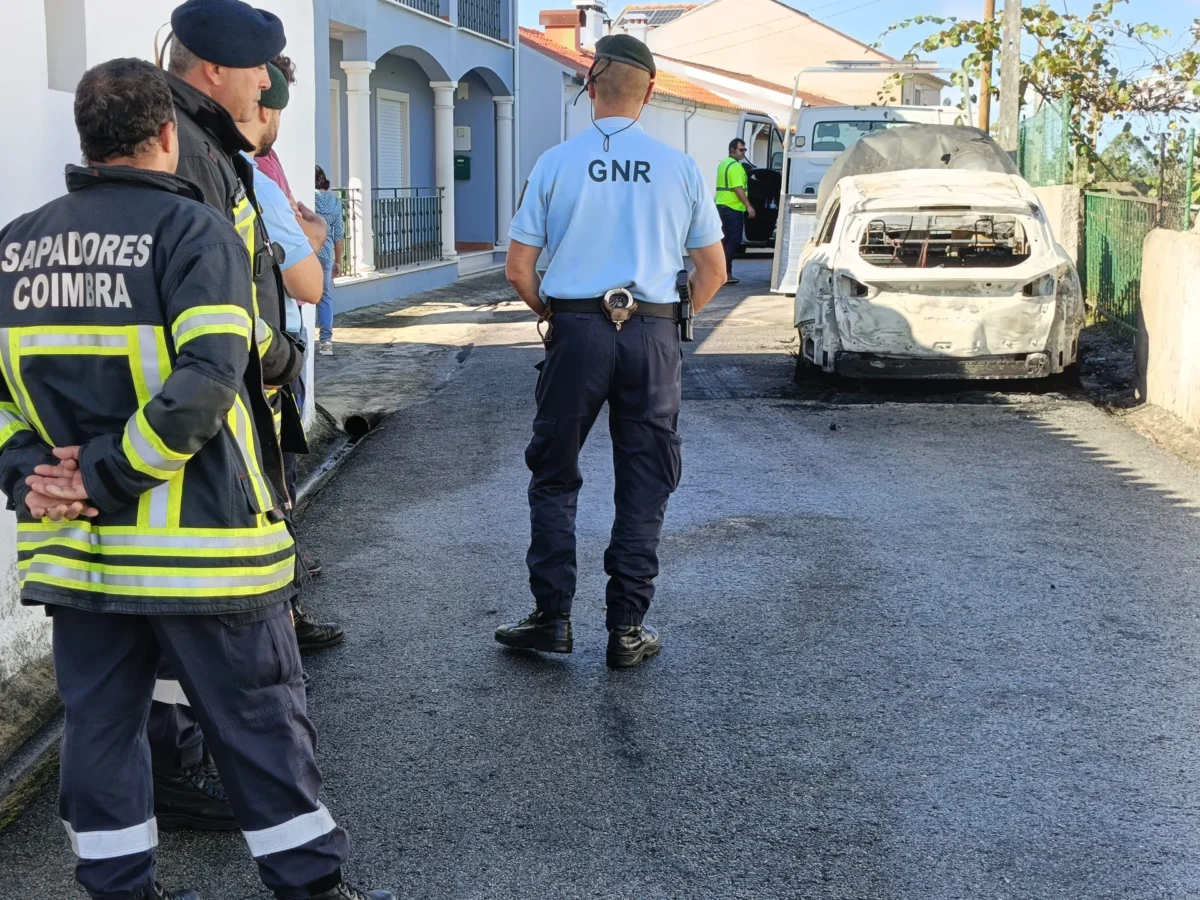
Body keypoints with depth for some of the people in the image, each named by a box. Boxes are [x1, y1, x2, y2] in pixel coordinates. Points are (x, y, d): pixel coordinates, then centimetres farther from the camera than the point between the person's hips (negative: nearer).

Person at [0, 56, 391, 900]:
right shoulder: (193, 230, -10)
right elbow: (207, 381, -22)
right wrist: (109, 477, -18)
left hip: (74, 545, 5)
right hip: (196, 543, -5)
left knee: (100, 723, 15)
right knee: (262, 720, 8)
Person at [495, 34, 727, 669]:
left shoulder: (556, 163, -1)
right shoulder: (680, 169, 2)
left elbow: (519, 269, 0)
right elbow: (713, 270, 6)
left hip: (575, 330, -1)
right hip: (653, 336, 1)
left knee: (554, 477, 13)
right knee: (644, 485, 9)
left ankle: (553, 618, 13)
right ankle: (627, 631, 13)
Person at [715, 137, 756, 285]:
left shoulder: (723, 164, 18)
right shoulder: (735, 166, -14)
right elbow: (738, 188, -22)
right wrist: (748, 206, -24)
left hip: (722, 206, 10)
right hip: (733, 208, -10)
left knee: (727, 240, 14)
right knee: (733, 241, -9)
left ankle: (723, 272, 17)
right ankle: (725, 273, -11)